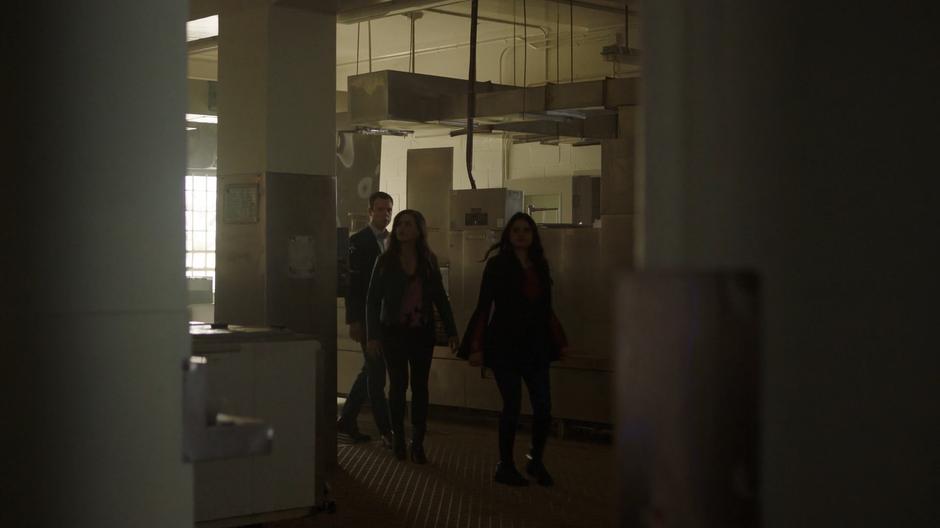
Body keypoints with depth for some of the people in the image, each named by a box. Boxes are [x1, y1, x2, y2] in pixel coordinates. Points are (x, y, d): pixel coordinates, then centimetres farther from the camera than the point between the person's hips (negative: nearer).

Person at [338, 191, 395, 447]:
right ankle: (387, 432, -1)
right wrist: (354, 321, -14)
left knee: (371, 371, 12)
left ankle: (346, 422, 24)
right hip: (368, 318, -7)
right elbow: (353, 284, -10)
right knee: (376, 375, -4)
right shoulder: (358, 241, -6)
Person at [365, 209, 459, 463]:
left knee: (420, 386, 2)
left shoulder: (429, 261, 4)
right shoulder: (385, 261, -2)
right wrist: (373, 336, -9)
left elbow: (440, 297, 7)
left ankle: (418, 443, 8)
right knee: (398, 385, 4)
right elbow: (373, 299, -2)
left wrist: (451, 331, 3)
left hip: (422, 332, 1)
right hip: (394, 331, -1)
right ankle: (399, 440, 15)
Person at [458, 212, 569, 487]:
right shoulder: (497, 265, -3)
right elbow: (483, 307, -6)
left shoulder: (540, 266, 11)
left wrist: (560, 341, 16)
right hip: (505, 345, -4)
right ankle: (505, 466, 12)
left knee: (543, 406, -2)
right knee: (512, 405, -3)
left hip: (535, 346, 4)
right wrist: (476, 347, -11)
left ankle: (536, 461, 18)